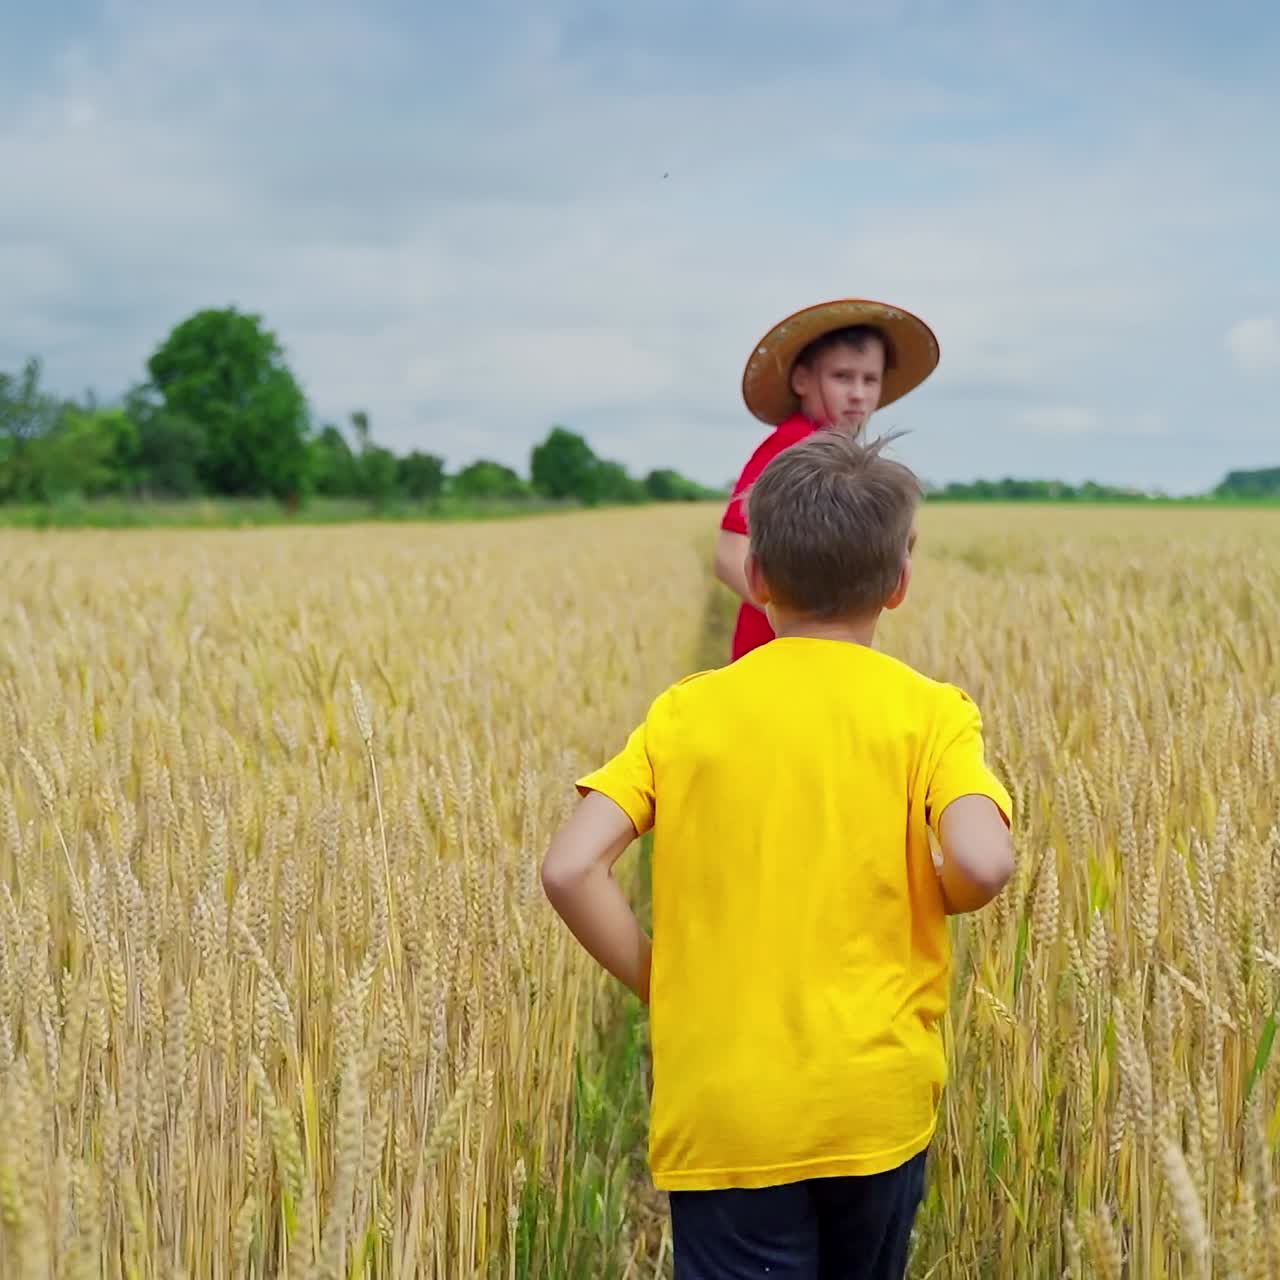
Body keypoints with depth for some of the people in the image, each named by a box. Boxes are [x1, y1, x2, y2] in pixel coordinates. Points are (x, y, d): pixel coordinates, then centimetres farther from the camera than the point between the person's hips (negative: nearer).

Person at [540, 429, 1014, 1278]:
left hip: (723, 1112, 0)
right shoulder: (929, 710, -3)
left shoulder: (687, 709, -1)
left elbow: (571, 870, -10)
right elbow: (984, 864, -19)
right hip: (876, 1102, 1)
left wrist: (661, 987, 3)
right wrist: (932, 897, 4)